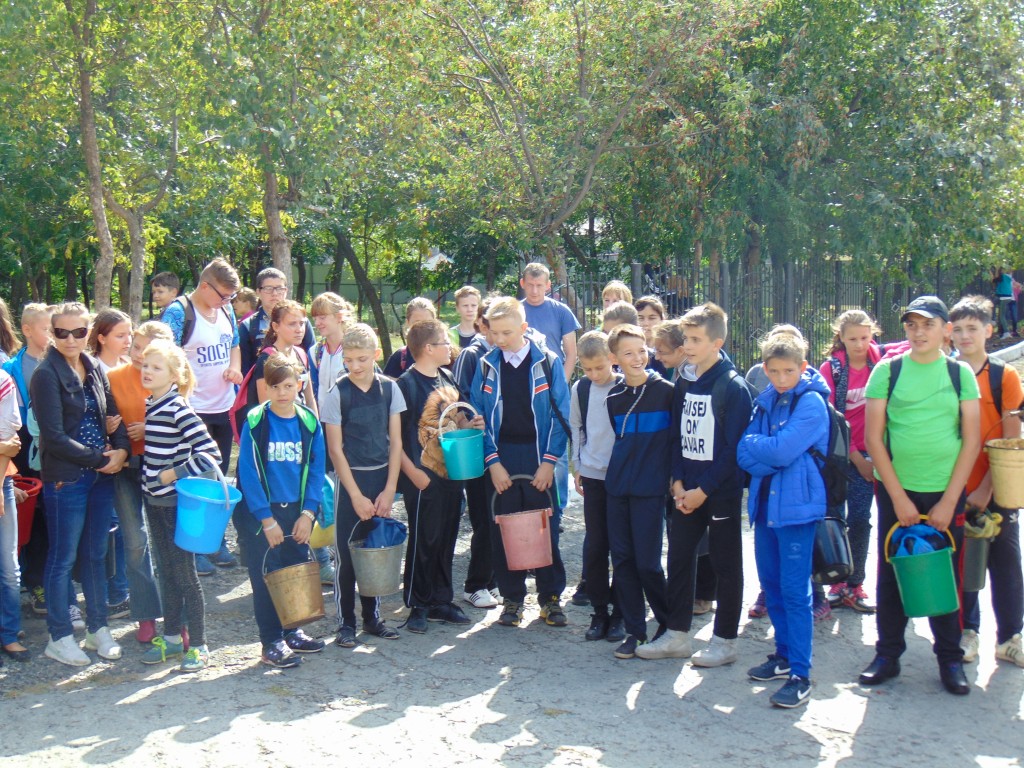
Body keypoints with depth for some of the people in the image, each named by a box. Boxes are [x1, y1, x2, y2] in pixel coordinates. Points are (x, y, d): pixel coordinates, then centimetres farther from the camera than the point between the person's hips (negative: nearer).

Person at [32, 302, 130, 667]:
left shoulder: (95, 369, 8)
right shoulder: (47, 375, -11)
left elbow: (113, 415, 12)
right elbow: (54, 437, -15)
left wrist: (121, 450, -6)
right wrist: (99, 458, -14)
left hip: (101, 474, 6)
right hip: (65, 479, -6)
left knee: (96, 553, 13)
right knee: (64, 557, 4)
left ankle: (98, 628, 25)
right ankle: (59, 637, 17)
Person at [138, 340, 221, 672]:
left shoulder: (178, 410, -18)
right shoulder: (150, 404, 6)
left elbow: (210, 454, -23)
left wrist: (174, 474, -19)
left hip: (177, 502, -8)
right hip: (154, 500, 8)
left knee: (184, 573, 0)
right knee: (166, 571, 16)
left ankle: (198, 645, 10)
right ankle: (172, 638, 28)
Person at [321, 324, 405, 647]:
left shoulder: (389, 388, 0)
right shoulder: (336, 394, -8)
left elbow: (395, 442, 2)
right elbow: (335, 449, -7)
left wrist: (389, 490, -5)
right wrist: (356, 496, -11)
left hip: (383, 478, 3)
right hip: (350, 478, -3)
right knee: (347, 556, 1)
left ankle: (372, 617, 23)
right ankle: (346, 623, 12)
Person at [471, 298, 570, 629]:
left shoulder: (548, 363, -1)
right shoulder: (486, 366, 4)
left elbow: (560, 415, -2)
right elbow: (478, 417, 4)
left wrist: (549, 461, -10)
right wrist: (492, 461, -6)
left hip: (540, 460, -2)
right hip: (500, 460, 2)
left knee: (545, 529, 2)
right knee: (502, 530, 5)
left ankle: (550, 597, 15)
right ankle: (512, 598, 17)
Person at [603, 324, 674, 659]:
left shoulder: (665, 391, -5)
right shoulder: (613, 398, 9)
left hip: (650, 489, -5)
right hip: (617, 487, 5)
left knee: (647, 562, -5)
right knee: (622, 559, 6)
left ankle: (669, 624, 17)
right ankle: (634, 630, 17)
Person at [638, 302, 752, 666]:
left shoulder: (733, 387, -12)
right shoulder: (684, 386, 9)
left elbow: (732, 448, -15)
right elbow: (677, 436, 12)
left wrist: (703, 490, -15)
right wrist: (678, 482, -1)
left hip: (721, 492, -7)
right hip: (687, 492, 7)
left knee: (725, 565, 5)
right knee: (678, 558, 10)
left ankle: (725, 641, 15)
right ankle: (677, 635, 21)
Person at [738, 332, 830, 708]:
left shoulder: (811, 402, -11)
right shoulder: (767, 400, 10)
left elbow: (781, 451, -21)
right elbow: (743, 452, 4)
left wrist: (753, 445, -4)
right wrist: (766, 460, -14)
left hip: (796, 506, -7)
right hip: (765, 502, 7)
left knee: (794, 590, -6)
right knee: (770, 583, 15)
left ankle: (800, 674, 0)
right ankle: (784, 655, 30)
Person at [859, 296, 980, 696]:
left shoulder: (961, 373, 2)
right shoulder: (886, 371, -1)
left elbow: (972, 440, -1)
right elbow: (873, 437, -4)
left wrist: (949, 501, -8)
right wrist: (898, 498, -8)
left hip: (945, 493, 0)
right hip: (895, 490, 0)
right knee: (890, 573, 7)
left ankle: (950, 658, 20)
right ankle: (887, 654, 20)